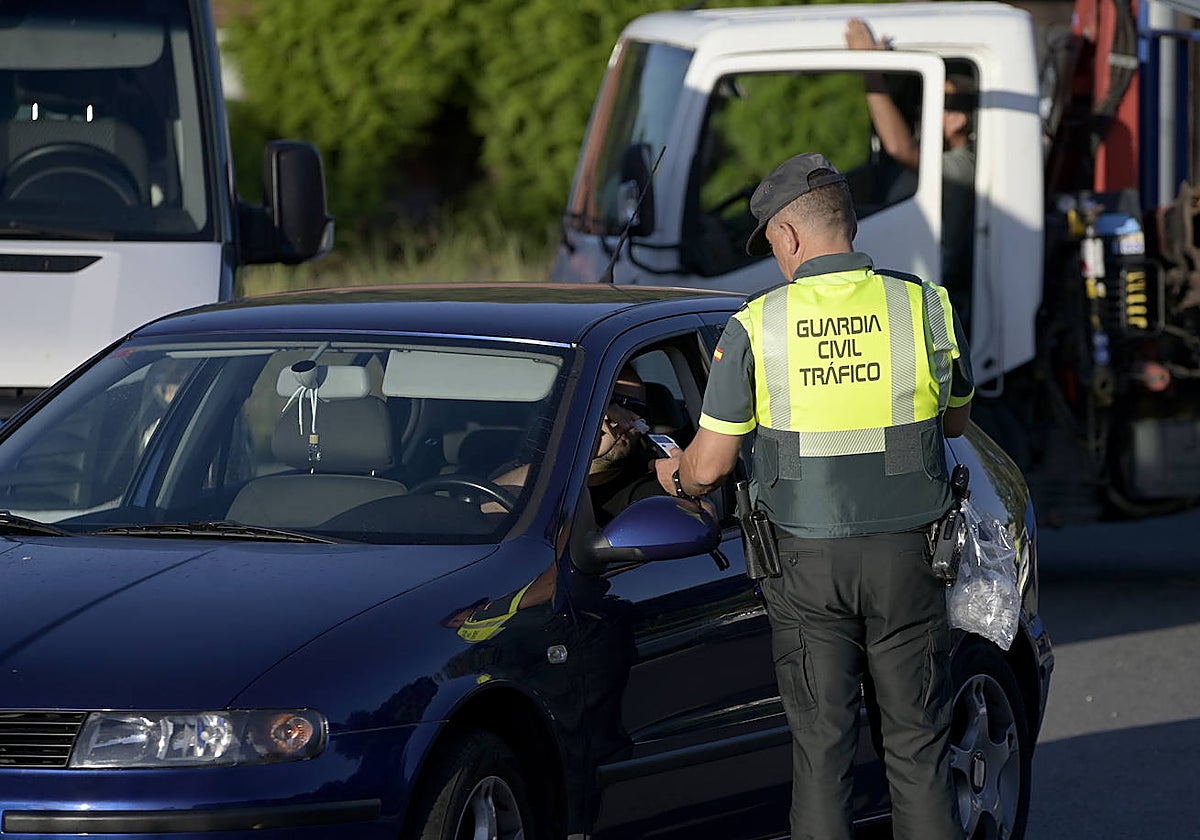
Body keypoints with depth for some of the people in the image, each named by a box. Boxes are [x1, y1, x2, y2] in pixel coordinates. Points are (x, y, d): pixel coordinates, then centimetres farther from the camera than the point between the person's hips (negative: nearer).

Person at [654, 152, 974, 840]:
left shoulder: (757, 326, -7)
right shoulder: (925, 309, -4)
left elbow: (708, 466, -2)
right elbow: (955, 420, 14)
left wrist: (675, 475, 21)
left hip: (807, 561, -1)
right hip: (906, 554, 1)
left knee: (821, 746, 6)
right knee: (917, 745, 7)